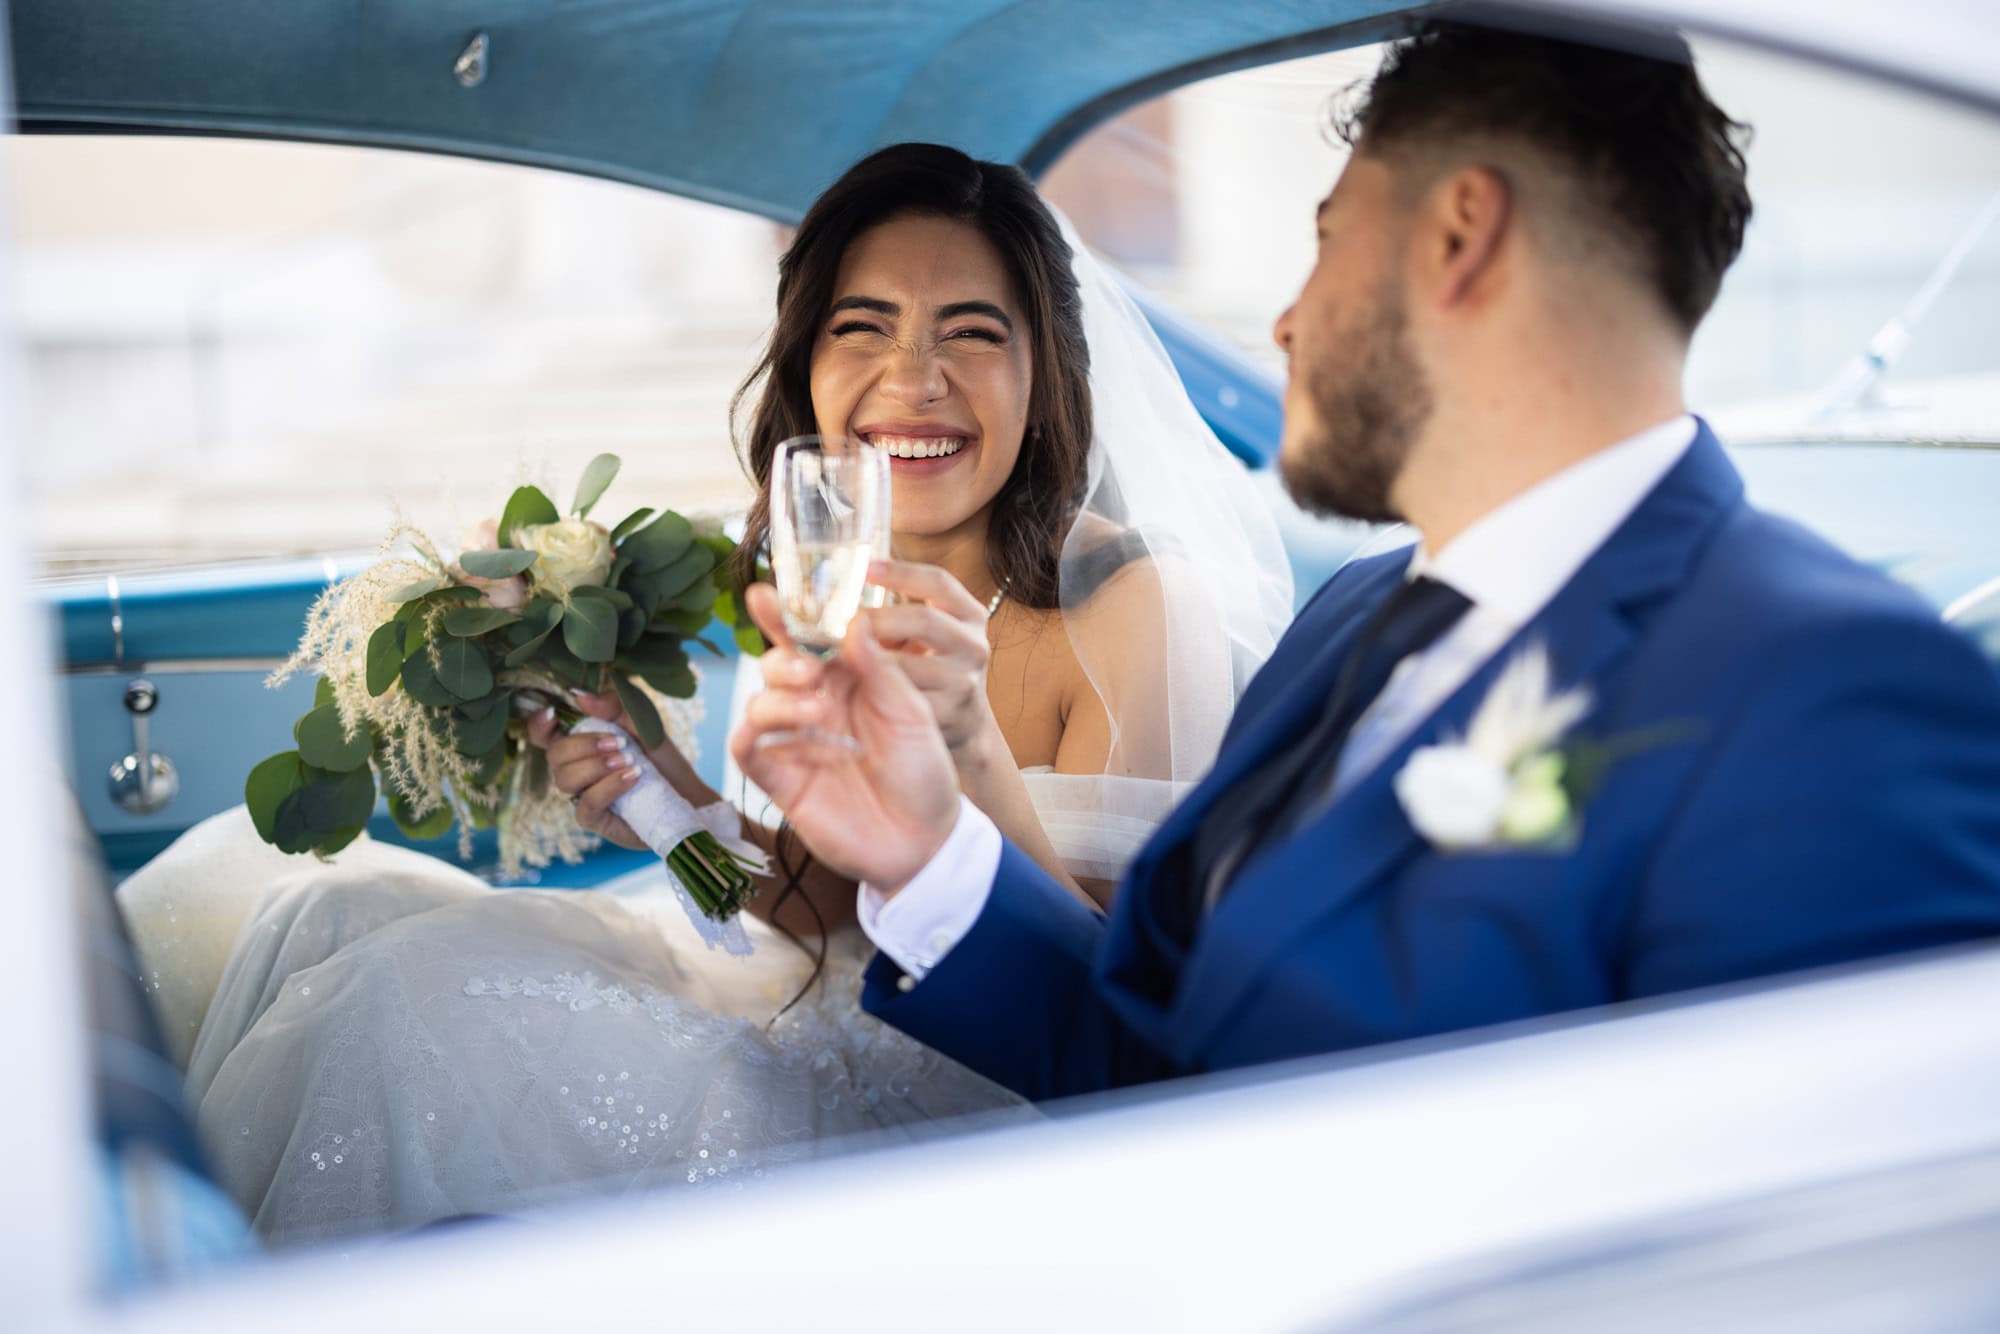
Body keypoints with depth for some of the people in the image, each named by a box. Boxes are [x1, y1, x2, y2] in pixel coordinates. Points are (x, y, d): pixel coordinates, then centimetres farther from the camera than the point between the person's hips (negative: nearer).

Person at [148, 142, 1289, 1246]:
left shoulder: (1140, 607, -18)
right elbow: (835, 911, 9)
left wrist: (968, 745, -38)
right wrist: (670, 798, -11)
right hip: (837, 1025, 7)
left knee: (415, 991, -19)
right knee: (342, 904, -2)